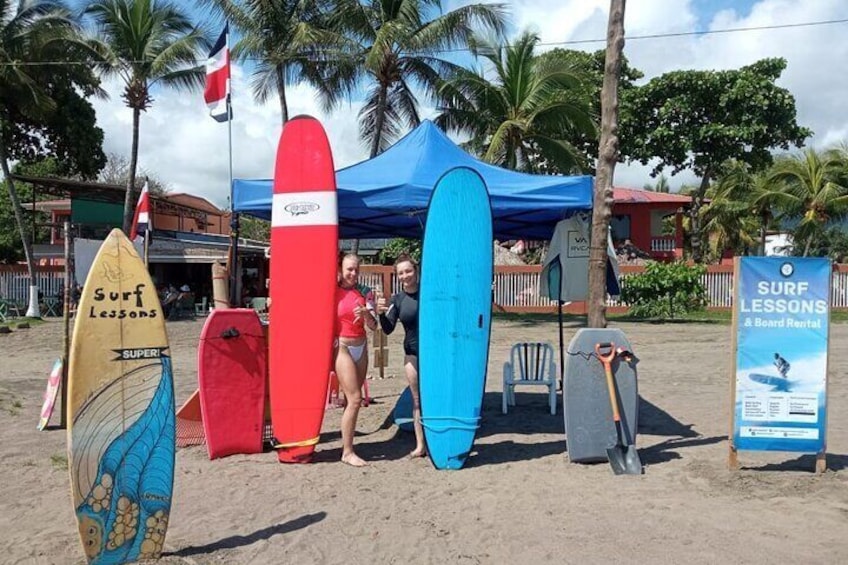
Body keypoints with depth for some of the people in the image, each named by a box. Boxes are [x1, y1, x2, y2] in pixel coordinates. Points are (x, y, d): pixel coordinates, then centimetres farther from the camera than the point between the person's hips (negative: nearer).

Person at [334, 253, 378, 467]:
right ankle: (347, 452, -1)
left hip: (361, 347, 5)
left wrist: (365, 313, -19)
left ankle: (347, 442, 22)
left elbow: (373, 326, 0)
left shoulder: (364, 292, 4)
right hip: (342, 347, -5)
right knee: (355, 399, -9)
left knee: (352, 398, 10)